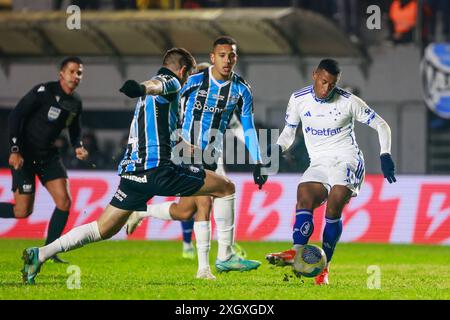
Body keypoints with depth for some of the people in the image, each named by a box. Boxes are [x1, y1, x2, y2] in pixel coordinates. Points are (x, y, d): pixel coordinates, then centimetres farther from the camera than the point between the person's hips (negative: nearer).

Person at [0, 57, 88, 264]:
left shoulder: (76, 102, 5)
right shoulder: (44, 91, -16)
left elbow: (75, 130, 20)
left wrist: (78, 147, -3)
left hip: (48, 155, 7)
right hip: (24, 155, -6)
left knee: (64, 202, -8)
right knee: (23, 211, -10)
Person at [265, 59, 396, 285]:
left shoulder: (348, 102, -5)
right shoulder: (298, 100, 2)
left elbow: (381, 126, 4)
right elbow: (289, 132, 16)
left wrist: (385, 156, -9)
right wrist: (276, 150, -4)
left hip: (347, 160, -4)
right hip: (318, 164, 4)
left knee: (333, 208, -26)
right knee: (304, 201, -24)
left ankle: (323, 268, -24)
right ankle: (296, 253, -45)